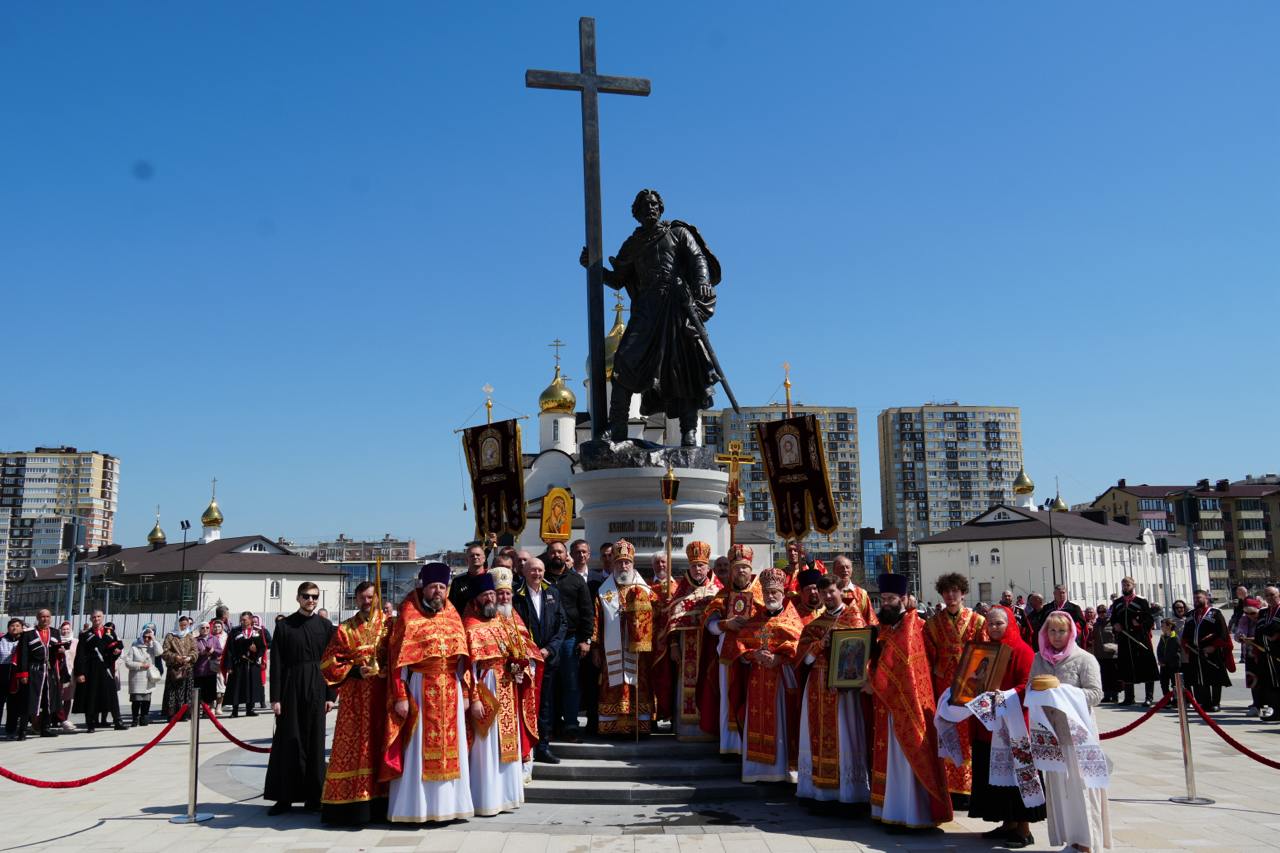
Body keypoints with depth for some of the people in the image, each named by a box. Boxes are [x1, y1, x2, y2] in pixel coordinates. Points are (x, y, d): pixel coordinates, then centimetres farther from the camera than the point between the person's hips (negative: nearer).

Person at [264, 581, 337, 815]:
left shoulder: (325, 626, 5)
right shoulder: (284, 626, 2)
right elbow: (276, 664, 0)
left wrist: (331, 695, -1)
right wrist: (275, 697, -6)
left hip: (316, 689, 1)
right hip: (291, 688, -1)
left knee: (315, 742, 4)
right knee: (289, 742, 2)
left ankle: (313, 797, 12)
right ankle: (284, 797, 10)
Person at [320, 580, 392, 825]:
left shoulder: (389, 625, 8)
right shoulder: (344, 630, 9)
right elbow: (329, 663, 4)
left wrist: (388, 670, -12)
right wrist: (355, 670, -9)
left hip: (383, 696, 1)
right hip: (354, 698, 0)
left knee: (380, 746, 2)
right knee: (353, 747, -4)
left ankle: (379, 803, 8)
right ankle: (350, 805, 0)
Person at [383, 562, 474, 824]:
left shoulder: (452, 616, 11)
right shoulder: (409, 616, -4)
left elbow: (462, 657, 12)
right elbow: (398, 659, -7)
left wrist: (465, 692, 8)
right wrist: (401, 696, -13)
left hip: (451, 691, 5)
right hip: (420, 689, -5)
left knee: (450, 746, 8)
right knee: (418, 748, -2)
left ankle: (447, 802, 17)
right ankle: (414, 806, 6)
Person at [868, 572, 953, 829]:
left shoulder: (911, 625, -11)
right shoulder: (885, 626, 14)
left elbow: (901, 662, -19)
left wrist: (875, 682, -15)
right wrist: (873, 680, 0)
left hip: (906, 701, -8)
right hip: (888, 701, 8)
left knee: (907, 755, -4)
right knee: (891, 756, 10)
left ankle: (913, 813, 1)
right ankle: (894, 808, 16)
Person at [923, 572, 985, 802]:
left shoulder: (977, 621, 1)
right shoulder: (933, 623, 8)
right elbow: (928, 657, 7)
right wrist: (929, 687, 1)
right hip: (943, 686, 2)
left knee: (969, 734, -2)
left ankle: (969, 785, 7)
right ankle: (950, 785, 8)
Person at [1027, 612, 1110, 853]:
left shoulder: (1084, 659, -3)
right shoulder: (1039, 659, 11)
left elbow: (1095, 694, -9)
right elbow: (1029, 690, 18)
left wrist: (1063, 690, -18)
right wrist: (1034, 688, -4)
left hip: (1077, 731, -4)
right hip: (1050, 731, 4)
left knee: (1080, 783, -4)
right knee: (1056, 783, 6)